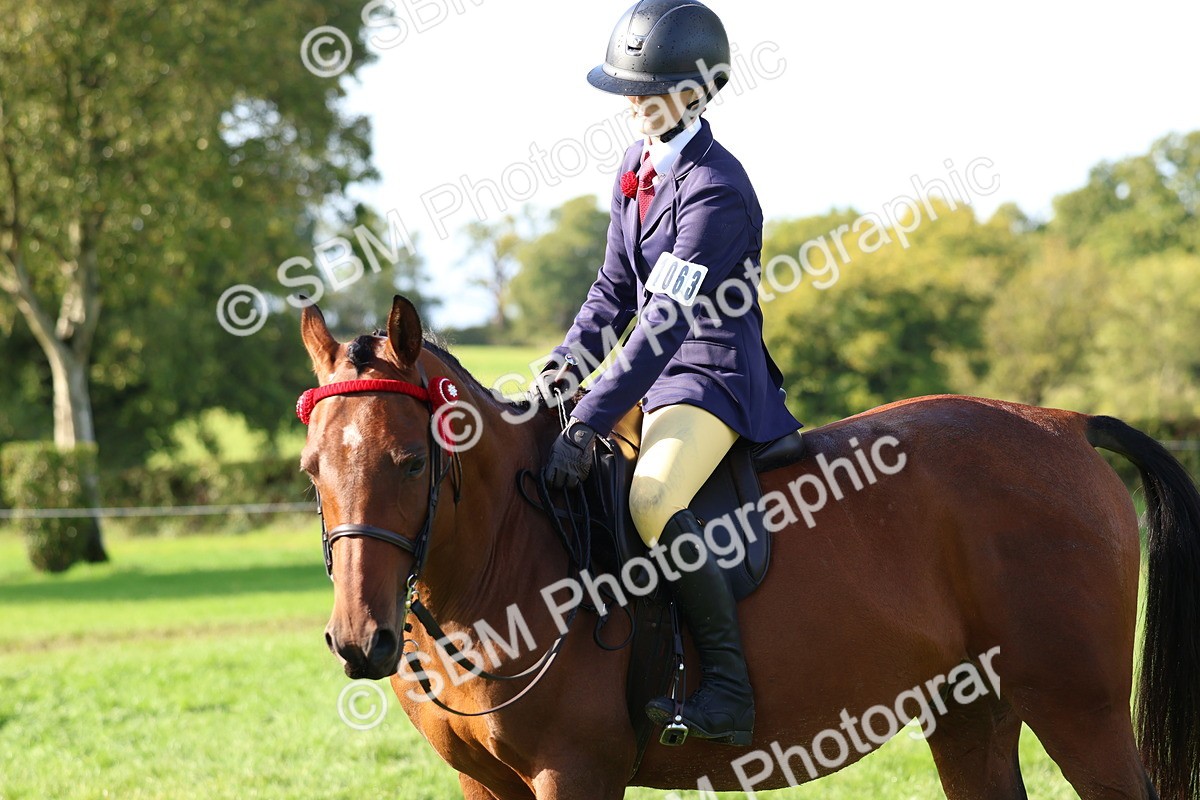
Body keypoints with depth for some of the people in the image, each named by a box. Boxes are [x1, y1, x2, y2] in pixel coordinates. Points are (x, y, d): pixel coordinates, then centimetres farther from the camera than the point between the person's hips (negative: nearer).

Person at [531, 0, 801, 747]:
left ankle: (728, 686, -27)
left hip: (714, 376, -10)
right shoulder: (639, 164, 8)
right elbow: (616, 289, 16)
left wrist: (588, 423, -30)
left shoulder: (716, 190, -20)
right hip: (656, 370, 10)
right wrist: (564, 367, 0)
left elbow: (666, 322, -26)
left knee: (652, 501, -35)